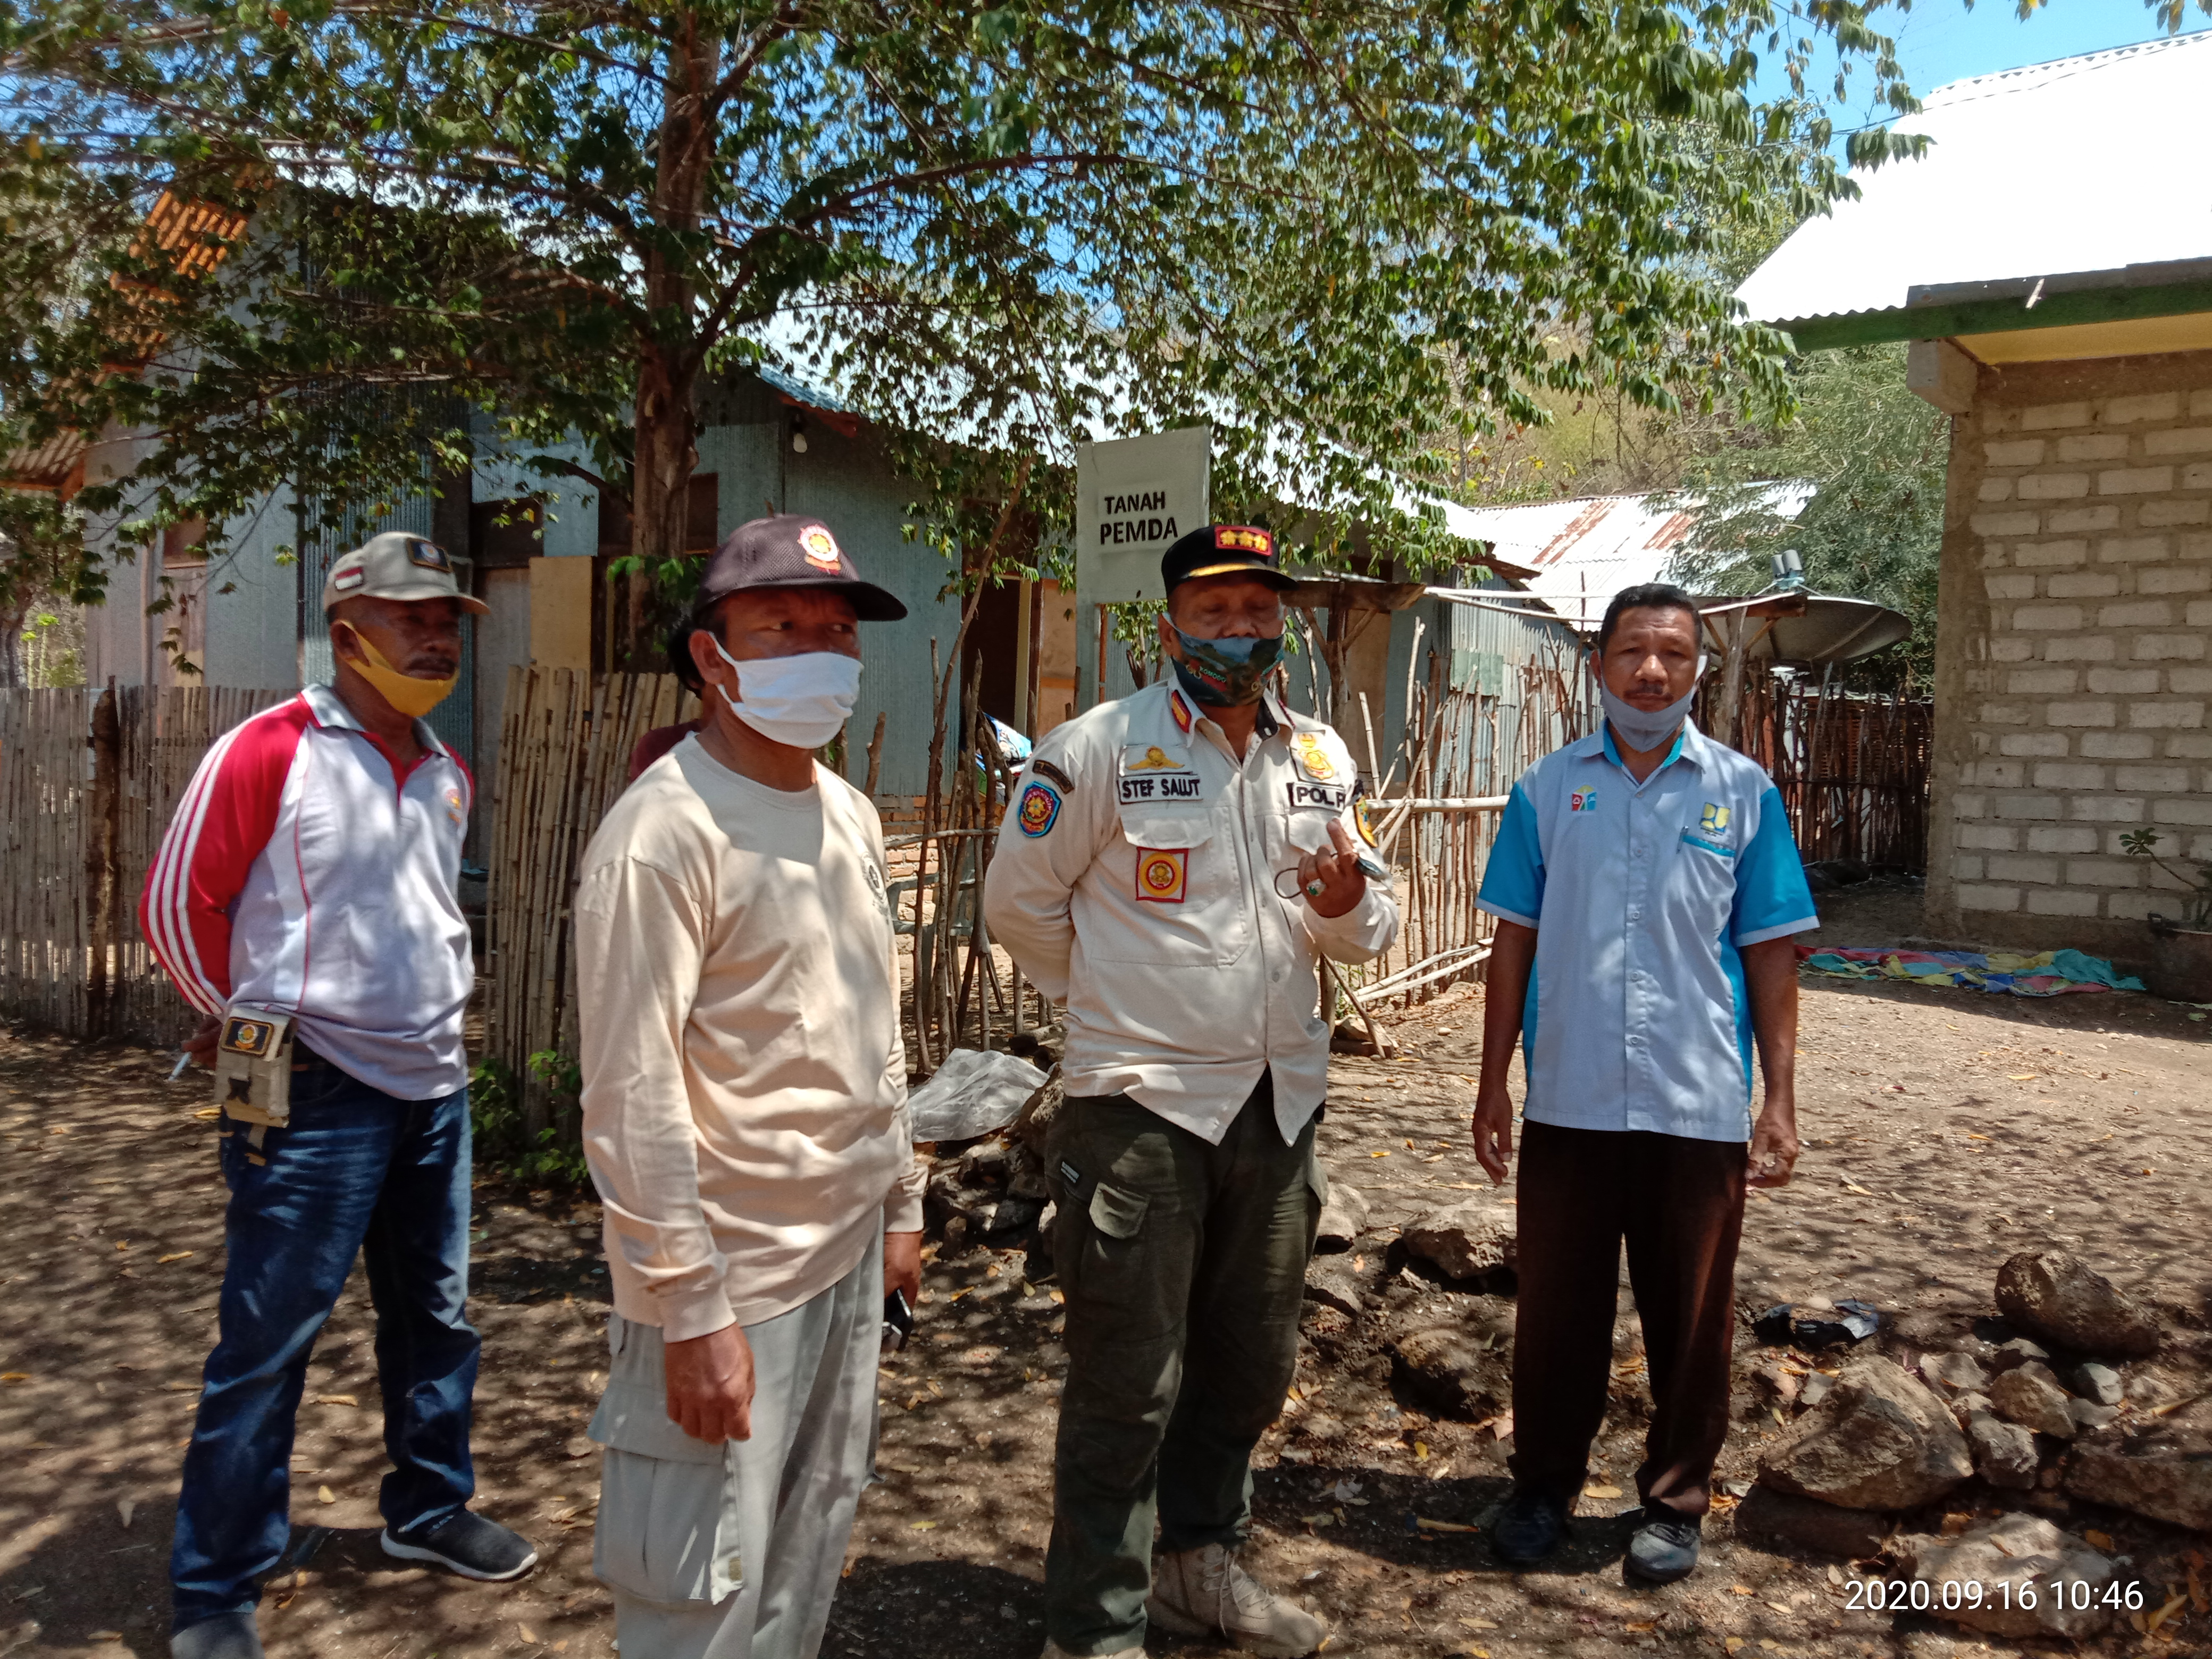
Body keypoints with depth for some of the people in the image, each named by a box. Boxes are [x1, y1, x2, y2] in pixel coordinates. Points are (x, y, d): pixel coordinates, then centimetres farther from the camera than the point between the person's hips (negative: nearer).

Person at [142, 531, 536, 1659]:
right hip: (313, 1099, -7)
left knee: (433, 1315, 17)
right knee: (266, 1343, 2)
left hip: (434, 1087, 7)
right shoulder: (269, 752, -12)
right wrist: (257, 1024, 3)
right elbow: (176, 906, -6)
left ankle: (427, 1511, 35)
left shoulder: (448, 775, 9)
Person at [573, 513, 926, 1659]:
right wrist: (690, 1309, -19)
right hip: (734, 1276, -7)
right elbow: (632, 1093, -19)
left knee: (807, 1562, 20)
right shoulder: (666, 829, -17)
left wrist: (899, 1202, 16)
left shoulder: (849, 815, 8)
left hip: (848, 1254, 8)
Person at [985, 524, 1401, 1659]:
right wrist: (1110, 1004, 5)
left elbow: (1359, 936, 13)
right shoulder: (1098, 748, -10)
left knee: (1252, 1361, 19)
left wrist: (1350, 904, -10)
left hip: (1279, 1101, 6)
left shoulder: (1320, 759, 8)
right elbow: (1018, 900, -3)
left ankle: (1202, 1566, 40)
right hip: (1141, 1102, -6)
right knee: (1128, 1382, 2)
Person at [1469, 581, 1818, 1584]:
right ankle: (1544, 1484, 32)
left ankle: (1676, 1501, 31)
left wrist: (1780, 1102, -1)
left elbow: (1771, 955, 2)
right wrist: (1493, 1083, 4)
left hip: (1700, 1107, 0)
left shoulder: (1743, 792, 1)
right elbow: (1515, 941, 6)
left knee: (1690, 1319, 12)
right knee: (1556, 1309, 12)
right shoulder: (1548, 787, 3)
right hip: (1568, 1103, 1)